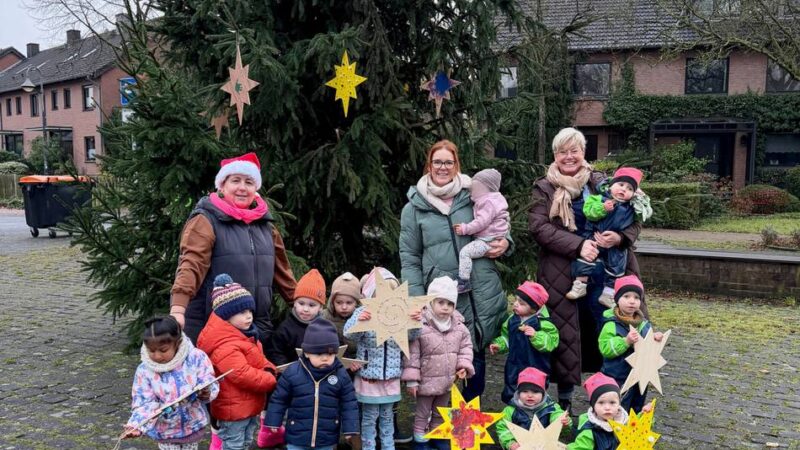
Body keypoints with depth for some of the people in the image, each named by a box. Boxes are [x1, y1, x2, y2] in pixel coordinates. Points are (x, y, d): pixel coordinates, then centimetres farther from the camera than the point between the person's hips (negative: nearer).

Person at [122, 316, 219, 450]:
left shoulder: (196, 358, -18)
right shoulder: (144, 370, -15)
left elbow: (209, 384, -16)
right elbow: (145, 403, -13)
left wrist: (206, 393, -39)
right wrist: (136, 425, -31)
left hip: (193, 426, 0)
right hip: (165, 432, 0)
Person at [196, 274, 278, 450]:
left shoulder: (246, 334, 6)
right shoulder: (225, 346, -28)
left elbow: (258, 359, 16)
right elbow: (243, 375, -33)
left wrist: (269, 370, -6)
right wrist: (270, 381, -22)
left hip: (250, 405, 10)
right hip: (234, 409, -10)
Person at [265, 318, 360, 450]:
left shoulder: (341, 375, -9)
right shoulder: (292, 372, -12)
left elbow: (349, 403, -1)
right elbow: (279, 399, -1)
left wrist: (350, 428, -3)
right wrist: (273, 422, 0)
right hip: (297, 437, -1)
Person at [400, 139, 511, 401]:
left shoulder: (474, 196, 6)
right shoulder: (414, 208, 4)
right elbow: (409, 259, 4)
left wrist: (505, 243, -4)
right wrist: (417, 300, -5)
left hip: (481, 292, 1)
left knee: (477, 354, 11)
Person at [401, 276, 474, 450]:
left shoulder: (458, 326, -4)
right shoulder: (420, 325, -20)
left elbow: (465, 346, 8)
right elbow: (412, 353, -17)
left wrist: (464, 365, -6)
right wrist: (411, 379, -15)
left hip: (448, 381, 5)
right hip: (426, 381, -5)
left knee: (440, 412, 23)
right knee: (422, 413, 13)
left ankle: (438, 436, 42)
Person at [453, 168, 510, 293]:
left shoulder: (488, 202, -13)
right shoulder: (487, 200, 20)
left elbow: (482, 221, -23)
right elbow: (481, 220, 27)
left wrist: (465, 229, -20)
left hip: (489, 240, -12)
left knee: (465, 252, -21)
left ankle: (463, 282, -25)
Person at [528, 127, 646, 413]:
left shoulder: (601, 183, 9)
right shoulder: (544, 189, 4)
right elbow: (538, 227, -10)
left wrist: (620, 237, -14)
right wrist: (578, 245, -21)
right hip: (562, 277, -1)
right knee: (565, 337, 5)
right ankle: (564, 399, 21)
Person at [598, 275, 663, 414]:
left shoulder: (644, 323, 5)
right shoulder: (612, 325, -16)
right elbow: (605, 349, -22)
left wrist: (656, 339, -5)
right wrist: (626, 341, -31)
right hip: (618, 380, -7)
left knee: (637, 410, 21)